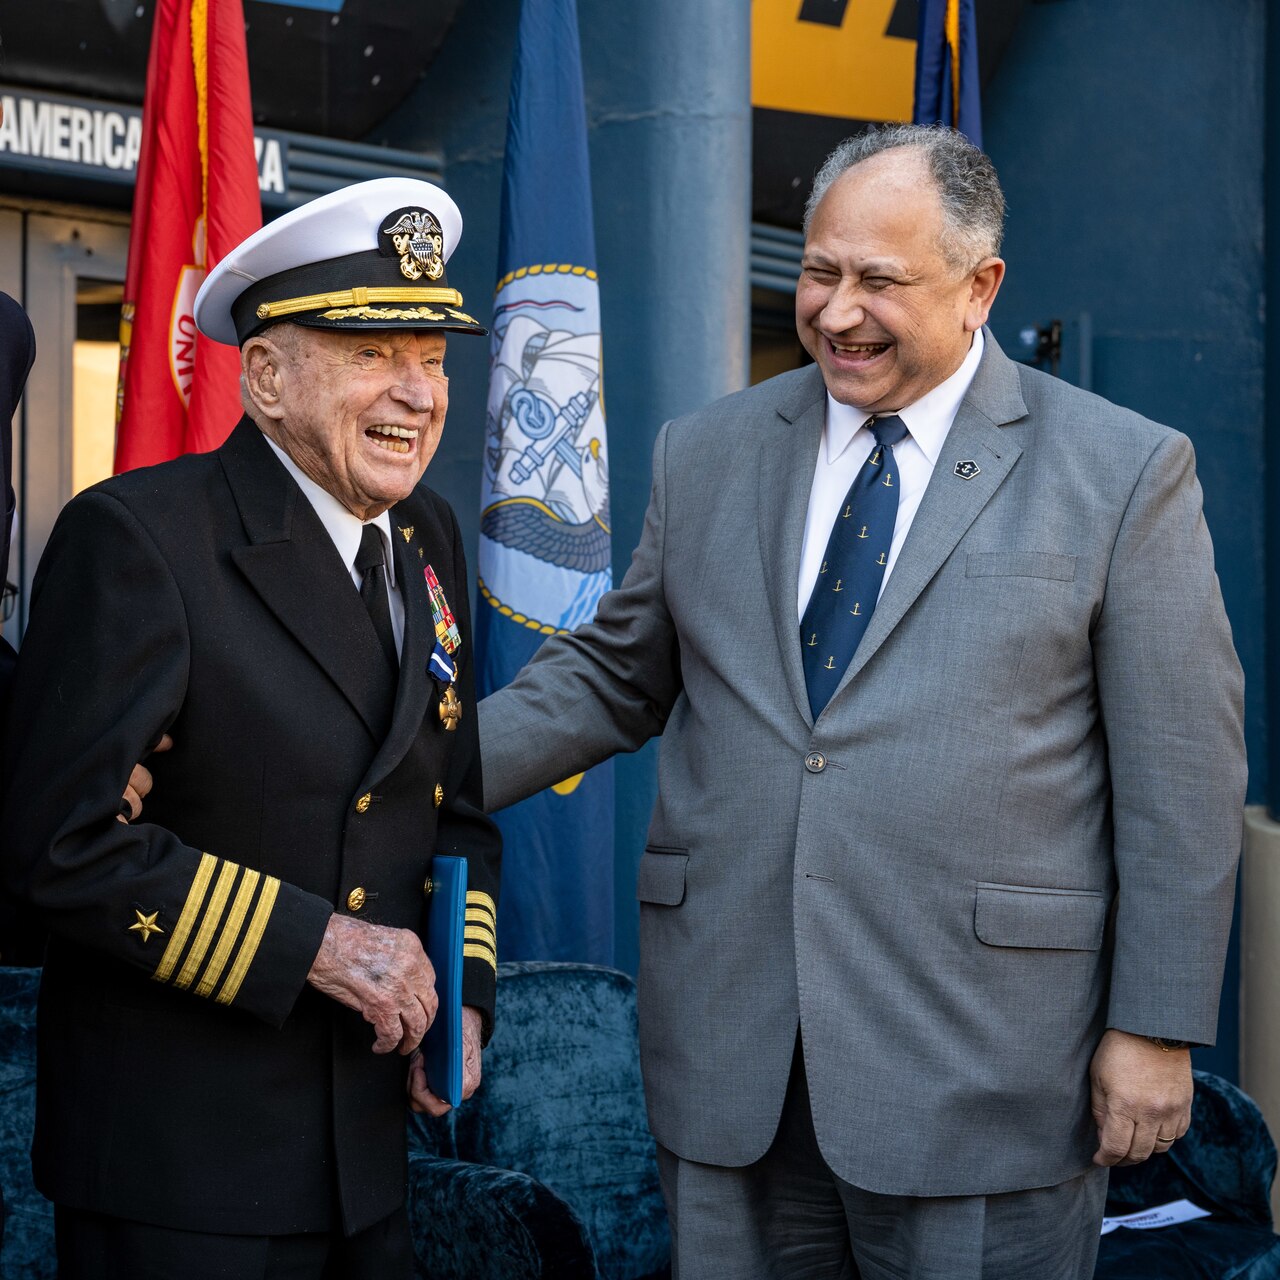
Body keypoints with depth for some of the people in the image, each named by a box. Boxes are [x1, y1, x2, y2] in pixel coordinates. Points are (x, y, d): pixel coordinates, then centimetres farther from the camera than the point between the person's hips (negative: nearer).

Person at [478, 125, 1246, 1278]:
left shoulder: (1124, 473, -2)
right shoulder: (707, 456, 10)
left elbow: (1181, 778, -3)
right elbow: (613, 677, 15)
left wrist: (1155, 1030, -6)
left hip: (980, 1068, -3)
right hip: (729, 1059, 4)